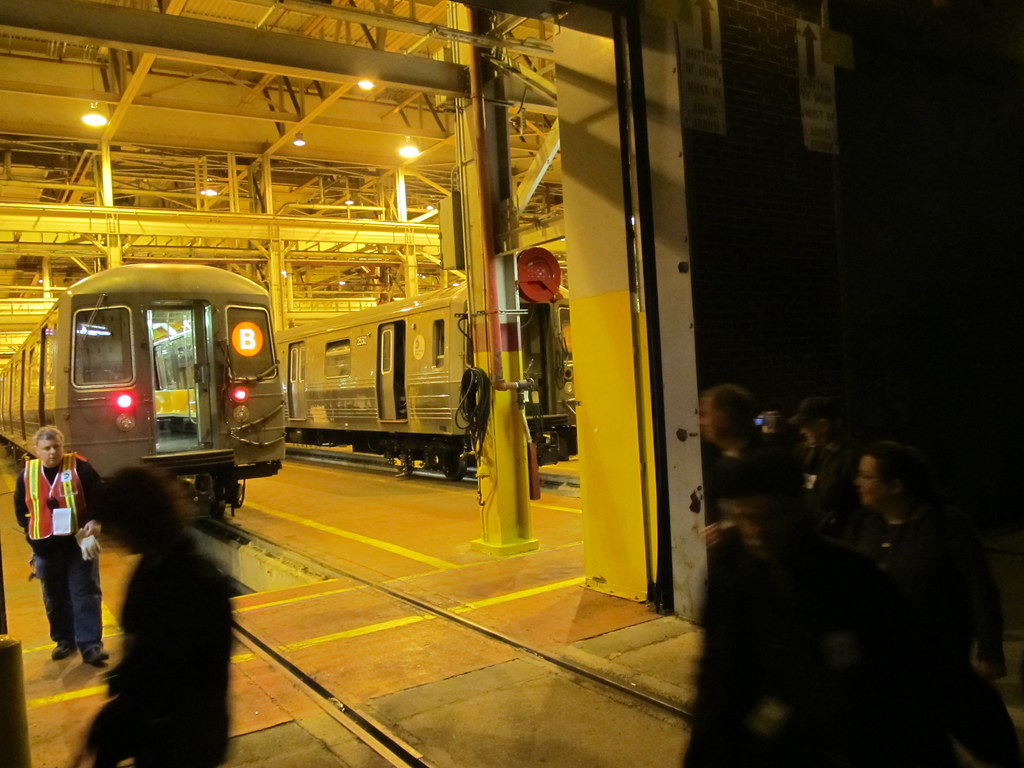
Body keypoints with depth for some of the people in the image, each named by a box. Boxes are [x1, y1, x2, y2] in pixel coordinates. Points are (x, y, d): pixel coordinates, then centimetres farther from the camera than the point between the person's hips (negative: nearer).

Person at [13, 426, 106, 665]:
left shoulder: (79, 467, -7)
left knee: (85, 594, -2)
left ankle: (90, 645, 1)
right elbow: (21, 510, 15)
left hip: (80, 543, -3)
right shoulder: (26, 474, 3)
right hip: (45, 548, 4)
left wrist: (93, 525, -15)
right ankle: (64, 640, 30)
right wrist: (33, 531, 2)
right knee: (54, 598, 14)